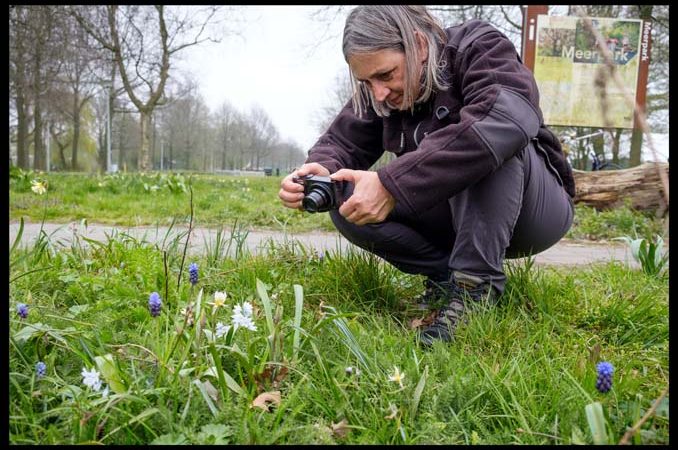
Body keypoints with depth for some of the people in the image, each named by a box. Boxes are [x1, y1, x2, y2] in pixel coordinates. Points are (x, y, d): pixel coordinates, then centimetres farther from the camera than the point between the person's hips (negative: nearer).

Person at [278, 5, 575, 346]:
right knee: (346, 203, -16)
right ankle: (449, 276, -10)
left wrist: (391, 184, -46)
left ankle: (476, 284, -28)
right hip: (462, 219, 5)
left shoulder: (479, 48, -21)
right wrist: (320, 170, -29)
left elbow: (512, 119, -41)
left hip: (535, 212, -4)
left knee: (488, 143, -36)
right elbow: (342, 141, -3)